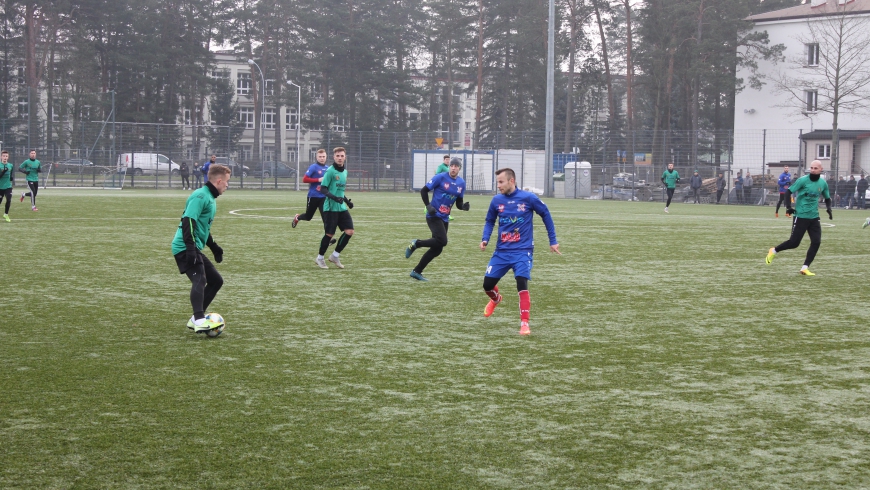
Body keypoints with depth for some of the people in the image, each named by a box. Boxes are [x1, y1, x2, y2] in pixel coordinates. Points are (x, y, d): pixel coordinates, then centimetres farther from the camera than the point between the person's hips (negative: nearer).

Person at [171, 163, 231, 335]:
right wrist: (190, 247, -30)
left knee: (216, 280, 14)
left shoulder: (210, 198, 20)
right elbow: (188, 221, -23)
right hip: (185, 248, -11)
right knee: (199, 279, -26)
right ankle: (200, 321, -38)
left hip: (194, 249, 11)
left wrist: (214, 247, 36)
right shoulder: (200, 196, -12)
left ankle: (196, 320, 16)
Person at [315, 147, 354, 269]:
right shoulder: (330, 171, -11)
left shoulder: (345, 172, 13)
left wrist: (347, 201, 23)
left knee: (349, 231, -4)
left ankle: (335, 256, 11)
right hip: (330, 207, -7)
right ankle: (320, 258, 17)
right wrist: (334, 197, -27)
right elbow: (323, 189, -14)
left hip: (342, 207, 7)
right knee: (329, 234, -4)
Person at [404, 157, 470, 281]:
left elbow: (459, 202, 14)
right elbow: (424, 191, -4)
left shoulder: (461, 183, 7)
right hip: (434, 216, -7)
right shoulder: (440, 177, -9)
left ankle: (416, 272, 18)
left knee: (437, 249, 7)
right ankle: (416, 244, -2)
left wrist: (464, 206, -9)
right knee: (442, 241, -25)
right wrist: (428, 206, -16)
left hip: (445, 218, 7)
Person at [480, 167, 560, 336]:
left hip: (523, 251, -4)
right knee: (487, 285, 3)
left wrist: (553, 241, 7)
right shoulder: (497, 200, -1)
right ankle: (496, 299, 40)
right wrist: (485, 239, -3)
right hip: (502, 251, 4)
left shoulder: (528, 198, -9)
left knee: (522, 284, -21)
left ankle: (524, 323, -12)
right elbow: (490, 221, 15)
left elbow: (546, 215, 5)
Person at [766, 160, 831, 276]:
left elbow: (827, 198, 20)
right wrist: (788, 207, -18)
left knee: (816, 242, -7)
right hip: (800, 216, -5)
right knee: (794, 242, -4)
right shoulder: (803, 180, -11)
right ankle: (773, 251, 22)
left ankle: (805, 268, 2)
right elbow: (788, 191, -8)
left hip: (814, 217, 5)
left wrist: (829, 209, 2)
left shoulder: (823, 183, 5)